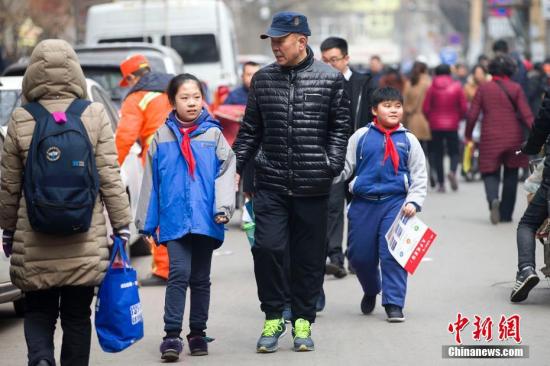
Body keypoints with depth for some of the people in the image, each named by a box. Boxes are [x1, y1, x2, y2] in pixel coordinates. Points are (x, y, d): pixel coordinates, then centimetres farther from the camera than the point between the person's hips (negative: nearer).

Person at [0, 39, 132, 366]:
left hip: (33, 243, 0)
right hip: (86, 244, 0)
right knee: (77, 315, 12)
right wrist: (122, 226, 5)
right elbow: (111, 179, -4)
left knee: (38, 312, 12)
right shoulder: (95, 116, -5)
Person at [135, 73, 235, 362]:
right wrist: (146, 222, 6)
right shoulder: (162, 137, 4)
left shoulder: (213, 135, 2)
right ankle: (172, 335, -9)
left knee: (200, 279, 11)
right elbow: (151, 181, 6)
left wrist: (223, 207, -17)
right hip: (174, 220, -1)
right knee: (179, 273, -12)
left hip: (205, 220, 1)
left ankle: (198, 333, 23)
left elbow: (225, 173, -3)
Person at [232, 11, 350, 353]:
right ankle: (273, 317, 8)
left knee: (309, 256, 5)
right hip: (271, 183, 2)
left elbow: (340, 127, 4)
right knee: (267, 247, -9)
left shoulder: (330, 79, 0)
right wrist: (236, 166, 6)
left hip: (312, 185, -1)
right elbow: (251, 129, 15)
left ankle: (303, 321, 18)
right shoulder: (263, 79, 9)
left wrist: (332, 166, -7)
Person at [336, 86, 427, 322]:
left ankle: (394, 303, -1)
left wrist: (413, 201, -6)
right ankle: (370, 291, 35)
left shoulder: (408, 140, 5)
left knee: (393, 253, -9)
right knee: (359, 254, 8)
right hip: (363, 203, 1)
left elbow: (419, 176, 7)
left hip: (395, 202, -1)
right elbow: (345, 167, 5)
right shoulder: (361, 136, 4)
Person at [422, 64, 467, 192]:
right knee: (454, 152, 9)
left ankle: (441, 183, 5)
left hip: (436, 125, 1)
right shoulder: (456, 87, -2)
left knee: (437, 154, 8)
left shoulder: (432, 87, -3)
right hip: (452, 125, 0)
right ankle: (452, 171, -21)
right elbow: (464, 107, -3)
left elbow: (425, 108, -5)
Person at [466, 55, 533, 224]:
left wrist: (468, 135, 11)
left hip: (490, 139, 0)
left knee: (490, 173, 6)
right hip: (513, 139, 0)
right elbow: (526, 114, -9)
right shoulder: (516, 88, -2)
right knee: (510, 176, 14)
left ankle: (493, 199, -25)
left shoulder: (483, 88, 0)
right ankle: (506, 214, 15)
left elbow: (472, 114, -2)